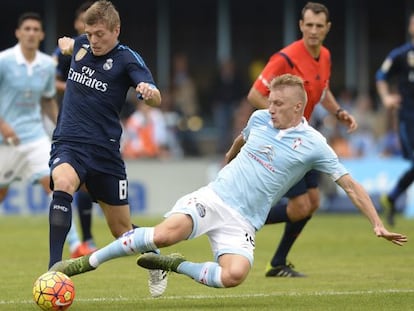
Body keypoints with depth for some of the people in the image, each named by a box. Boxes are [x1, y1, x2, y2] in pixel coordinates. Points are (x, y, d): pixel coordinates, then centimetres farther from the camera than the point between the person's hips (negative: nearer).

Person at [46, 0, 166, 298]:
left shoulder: (127, 59, -9)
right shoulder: (82, 44, 5)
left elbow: (156, 98, -27)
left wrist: (149, 92, -46)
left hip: (105, 149, -2)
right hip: (68, 143, 2)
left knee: (122, 229, 8)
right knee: (63, 185, -33)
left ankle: (156, 266, 41)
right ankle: (54, 269, -40)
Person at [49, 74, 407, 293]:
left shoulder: (314, 145, -3)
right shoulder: (260, 119, 6)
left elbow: (351, 185, -2)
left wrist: (377, 224, -10)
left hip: (243, 222, -1)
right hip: (212, 198, 1)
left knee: (234, 275, -32)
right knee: (166, 233, -31)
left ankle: (177, 266, -5)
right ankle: (89, 261, -19)